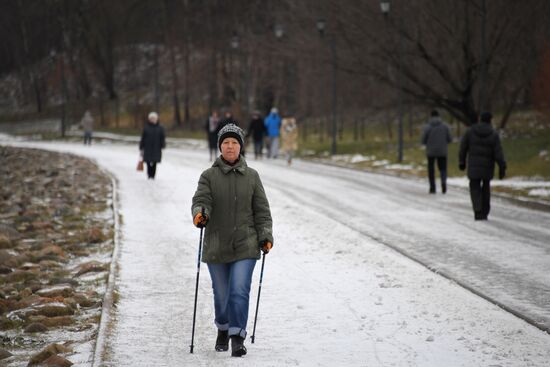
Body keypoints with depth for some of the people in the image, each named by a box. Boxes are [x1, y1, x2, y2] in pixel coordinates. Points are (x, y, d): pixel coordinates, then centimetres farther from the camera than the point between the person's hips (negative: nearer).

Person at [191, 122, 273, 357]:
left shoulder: (251, 176, 5)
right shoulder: (209, 176, 1)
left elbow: (261, 210, 8)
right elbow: (201, 200, -10)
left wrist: (265, 235, -1)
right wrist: (200, 214, -32)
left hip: (245, 246, 0)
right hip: (216, 247, 0)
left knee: (240, 291, -13)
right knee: (221, 295, 10)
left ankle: (237, 337, -9)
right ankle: (223, 330, 35)